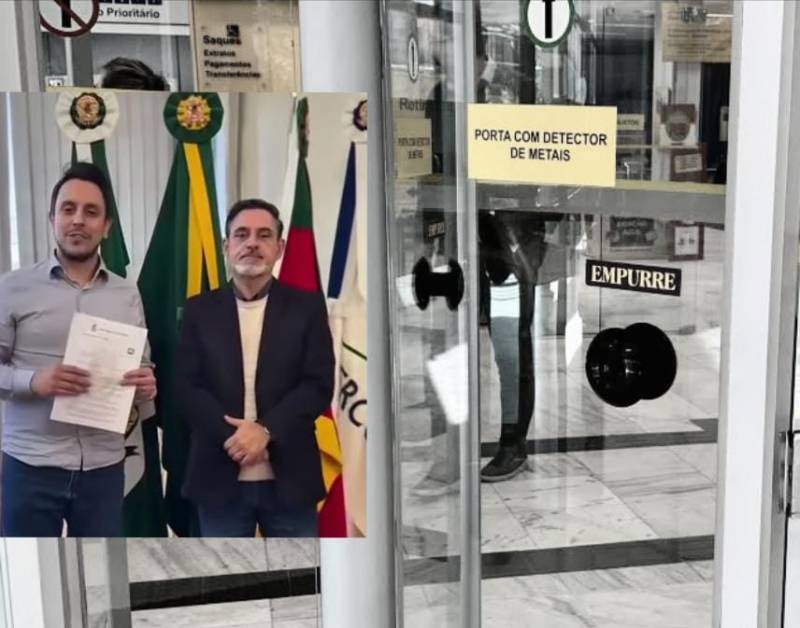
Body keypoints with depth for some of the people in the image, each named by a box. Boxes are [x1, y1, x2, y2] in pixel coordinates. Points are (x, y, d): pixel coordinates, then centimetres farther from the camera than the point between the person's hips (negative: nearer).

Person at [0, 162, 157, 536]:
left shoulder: (127, 295, 8)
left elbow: (141, 368, 13)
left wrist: (145, 386, -10)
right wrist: (34, 380, -21)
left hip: (103, 466, 3)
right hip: (31, 465, -3)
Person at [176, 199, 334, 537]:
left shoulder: (307, 306, 3)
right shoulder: (199, 309, 6)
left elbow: (319, 384, -4)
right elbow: (187, 387, -1)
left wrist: (266, 431, -17)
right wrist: (234, 436, -16)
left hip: (289, 478, 0)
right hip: (220, 478, 1)